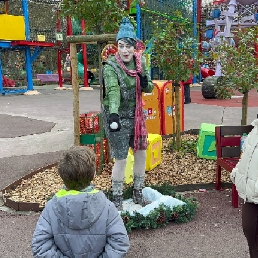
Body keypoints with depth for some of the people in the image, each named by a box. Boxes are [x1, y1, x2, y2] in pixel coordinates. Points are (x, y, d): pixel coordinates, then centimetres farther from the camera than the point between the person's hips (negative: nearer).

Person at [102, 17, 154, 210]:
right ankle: (117, 200, 17)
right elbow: (113, 91, -34)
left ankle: (138, 194, 33)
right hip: (117, 116, -6)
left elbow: (149, 89, 6)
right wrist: (113, 114, -51)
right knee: (121, 159, -2)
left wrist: (146, 82, -18)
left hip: (135, 114, 6)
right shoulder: (110, 66, -18)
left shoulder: (140, 61, 0)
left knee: (141, 152, 14)